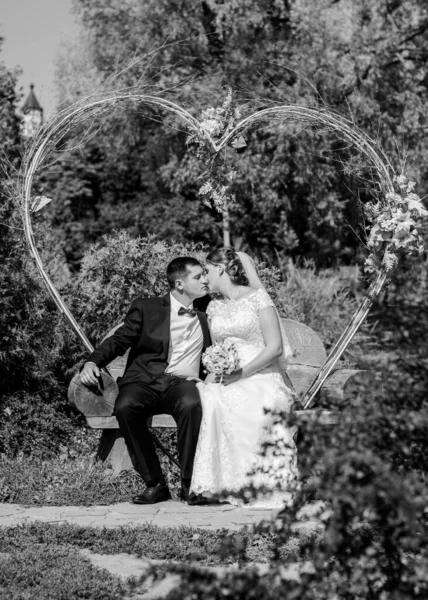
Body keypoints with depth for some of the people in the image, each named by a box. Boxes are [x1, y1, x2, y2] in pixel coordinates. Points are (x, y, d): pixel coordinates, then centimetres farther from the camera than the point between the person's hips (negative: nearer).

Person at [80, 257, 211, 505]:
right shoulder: (146, 308, 12)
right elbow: (119, 340, 6)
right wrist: (93, 361, -11)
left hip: (183, 382, 1)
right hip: (145, 381, 0)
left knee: (192, 405, -37)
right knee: (125, 407, -35)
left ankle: (190, 483, -24)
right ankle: (154, 484, -22)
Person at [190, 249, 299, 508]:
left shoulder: (257, 297, 1)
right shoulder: (214, 307, 19)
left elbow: (275, 347, -7)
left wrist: (241, 373, -15)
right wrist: (214, 373, -2)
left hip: (261, 377, -4)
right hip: (226, 380, 4)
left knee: (262, 407, -38)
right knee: (209, 401, -31)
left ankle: (263, 484, -29)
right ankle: (222, 482, -30)